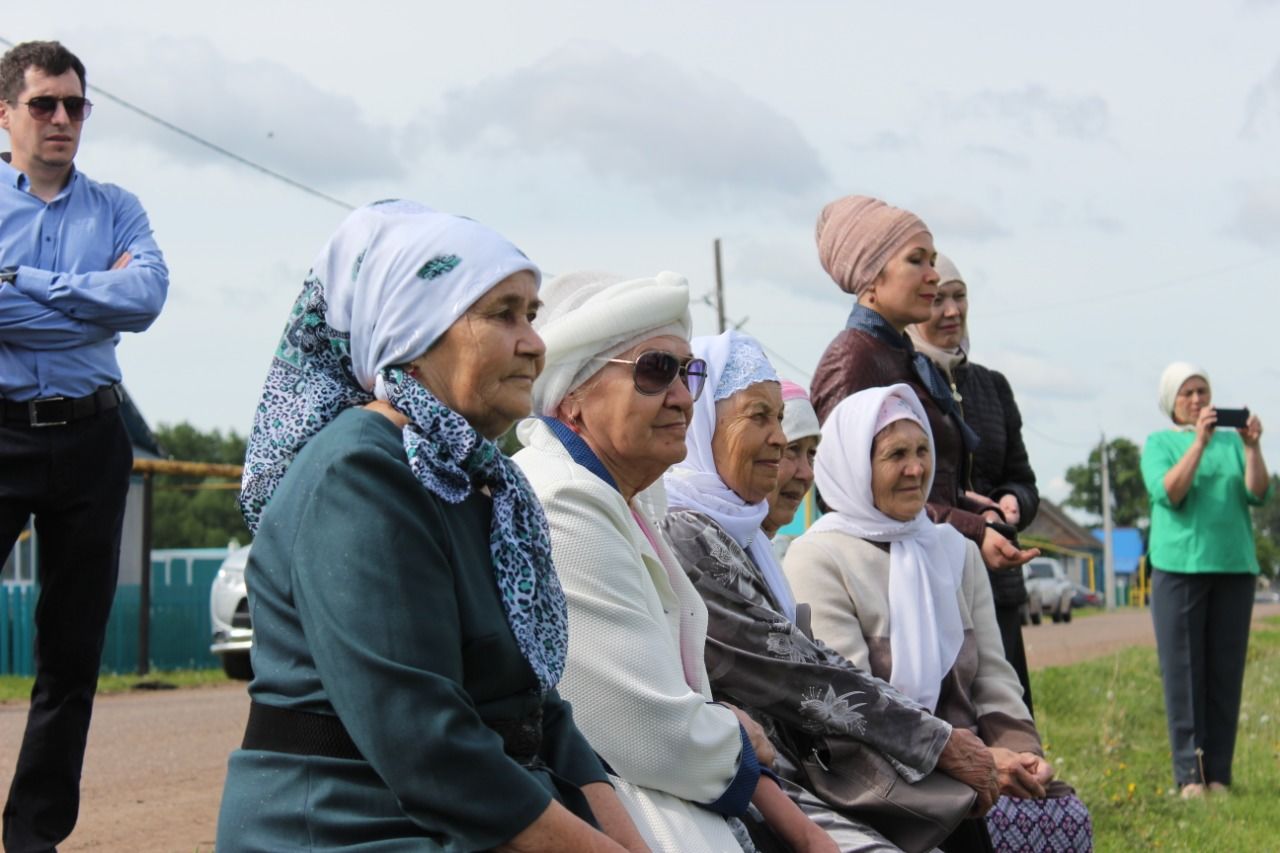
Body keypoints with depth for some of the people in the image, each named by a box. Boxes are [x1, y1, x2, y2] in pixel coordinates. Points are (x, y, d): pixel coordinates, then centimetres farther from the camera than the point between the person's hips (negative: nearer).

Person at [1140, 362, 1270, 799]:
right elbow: (1168, 493, -10)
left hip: (1233, 566, 3)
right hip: (1180, 565, -3)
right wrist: (1200, 441, -16)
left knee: (1227, 672, 1)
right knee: (1183, 670, -5)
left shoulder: (1231, 442, 14)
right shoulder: (1158, 444, 8)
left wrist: (1252, 448, -12)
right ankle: (1189, 775, -4)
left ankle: (1219, 775, 4)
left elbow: (1259, 495, 2)